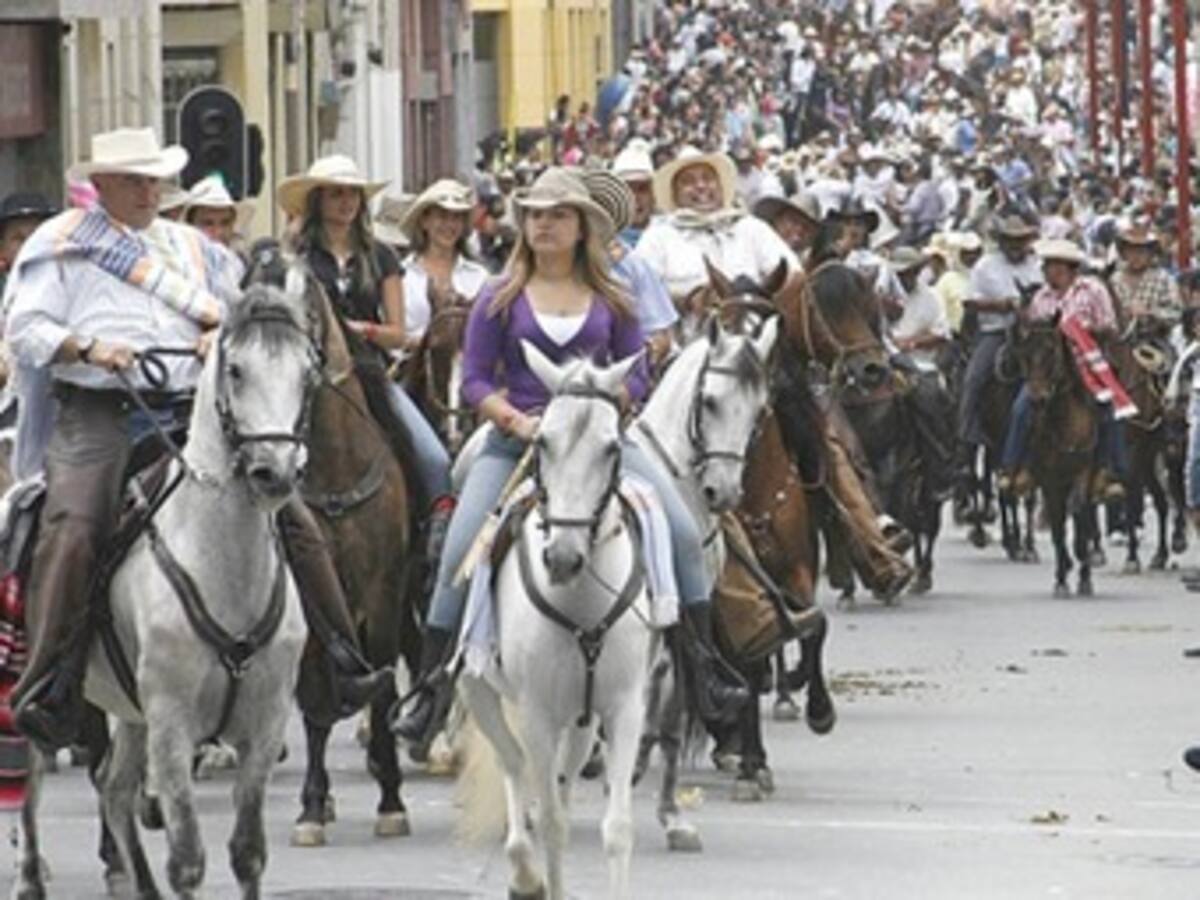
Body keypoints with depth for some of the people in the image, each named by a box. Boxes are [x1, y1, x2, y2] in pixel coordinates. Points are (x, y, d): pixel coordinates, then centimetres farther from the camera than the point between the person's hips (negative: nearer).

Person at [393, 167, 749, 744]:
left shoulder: (611, 300, 10)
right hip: (516, 439, -1)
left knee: (682, 532, -15)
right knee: (459, 552, -14)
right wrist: (517, 420, -14)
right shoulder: (501, 300, 6)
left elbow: (636, 376, 9)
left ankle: (704, 669, -7)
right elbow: (475, 379, 2)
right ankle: (429, 688, -4)